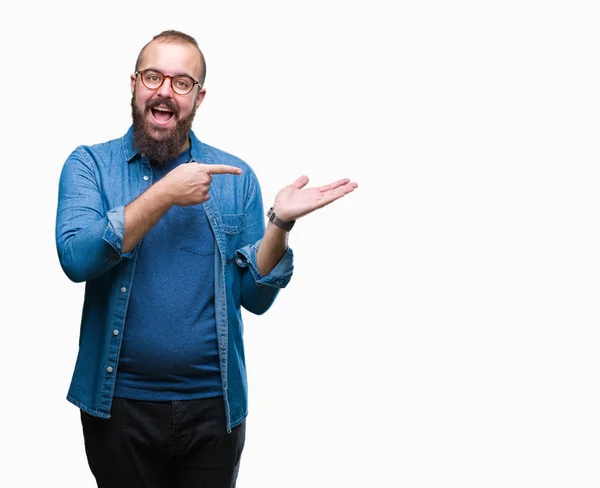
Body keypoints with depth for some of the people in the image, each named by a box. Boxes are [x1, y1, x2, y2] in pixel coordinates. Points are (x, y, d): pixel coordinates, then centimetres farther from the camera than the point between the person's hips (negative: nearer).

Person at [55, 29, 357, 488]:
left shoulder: (236, 176, 2)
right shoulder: (89, 165, -1)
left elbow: (255, 296, 0)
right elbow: (76, 258, -18)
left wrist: (279, 223, -16)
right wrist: (165, 194, -19)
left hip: (215, 404, 1)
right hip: (119, 402, -1)